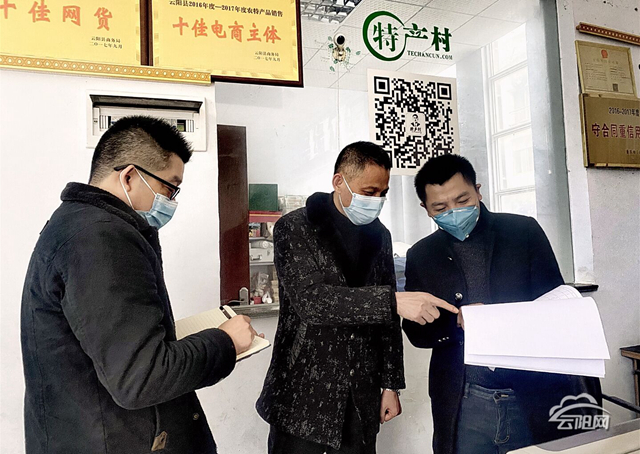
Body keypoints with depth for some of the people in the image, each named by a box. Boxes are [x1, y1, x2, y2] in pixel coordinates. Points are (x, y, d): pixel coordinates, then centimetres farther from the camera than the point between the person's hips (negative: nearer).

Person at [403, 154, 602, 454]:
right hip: (464, 406, 1)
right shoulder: (420, 256, 2)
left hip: (536, 395, 0)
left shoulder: (524, 231, 0)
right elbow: (415, 331, 2)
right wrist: (456, 321, -17)